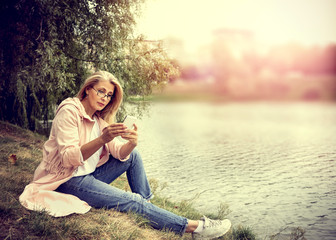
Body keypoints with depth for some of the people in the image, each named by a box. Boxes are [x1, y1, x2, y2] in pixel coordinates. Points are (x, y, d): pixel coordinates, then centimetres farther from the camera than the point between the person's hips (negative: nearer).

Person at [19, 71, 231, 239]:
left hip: (87, 175, 8)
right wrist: (102, 139, -36)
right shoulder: (69, 111, -15)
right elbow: (68, 159, -26)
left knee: (133, 155, -1)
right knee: (132, 202, -18)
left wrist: (132, 143, -26)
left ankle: (147, 206, 6)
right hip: (66, 179, -8)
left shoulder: (99, 119, 8)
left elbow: (121, 154, -3)